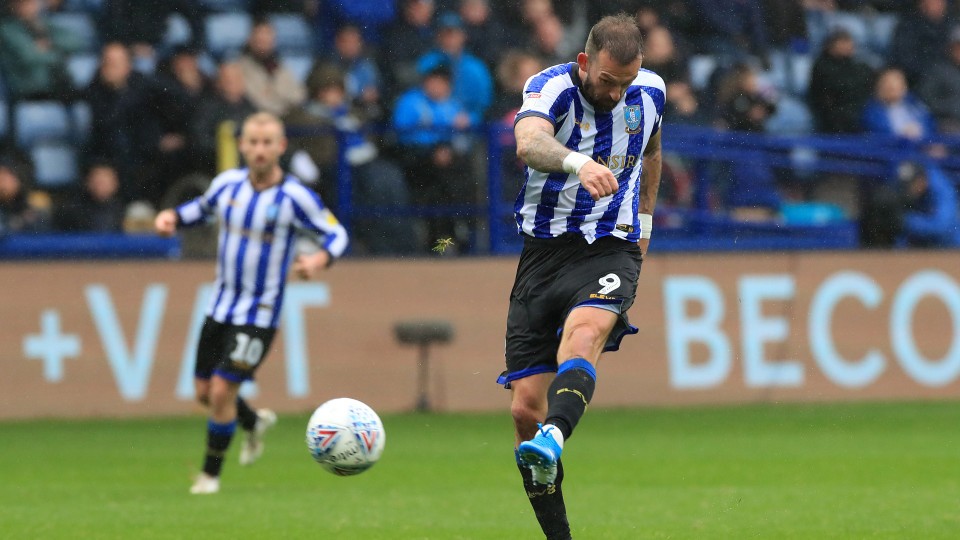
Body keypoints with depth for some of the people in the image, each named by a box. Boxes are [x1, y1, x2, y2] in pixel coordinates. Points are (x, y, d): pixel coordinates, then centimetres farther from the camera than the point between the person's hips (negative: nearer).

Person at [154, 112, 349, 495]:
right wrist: (172, 216, 0)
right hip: (220, 306, 5)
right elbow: (202, 207, 20)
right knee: (205, 393, 12)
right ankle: (254, 422, 44)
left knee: (222, 391, -12)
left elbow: (336, 234, -6)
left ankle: (210, 474, 8)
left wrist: (319, 259, -27)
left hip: (259, 315, -5)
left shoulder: (295, 198, -15)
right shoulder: (227, 183, -1)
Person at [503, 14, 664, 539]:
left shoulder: (649, 92, 3)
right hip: (543, 253, 0)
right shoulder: (551, 87, -12)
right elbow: (529, 142, -36)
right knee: (525, 407, -4)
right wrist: (577, 162, -55)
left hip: (611, 250, 0)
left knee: (583, 332, -34)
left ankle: (552, 439, -60)